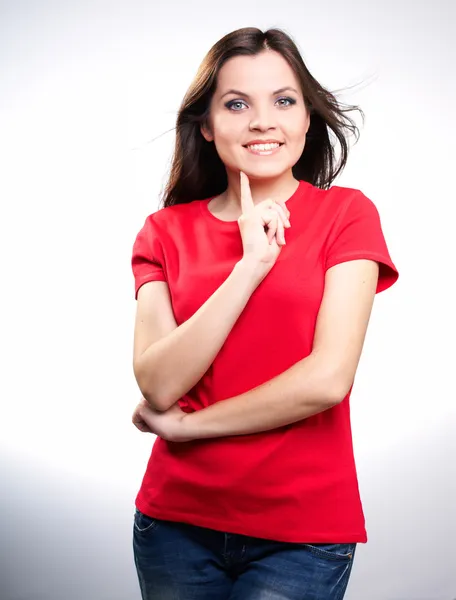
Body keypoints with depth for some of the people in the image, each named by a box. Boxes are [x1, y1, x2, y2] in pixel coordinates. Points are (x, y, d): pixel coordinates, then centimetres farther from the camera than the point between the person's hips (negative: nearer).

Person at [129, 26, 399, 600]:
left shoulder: (346, 213, -5)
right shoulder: (165, 231, 2)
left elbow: (327, 379, -15)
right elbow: (157, 385, -11)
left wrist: (183, 424, -8)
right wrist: (251, 264, -19)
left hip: (303, 529, -2)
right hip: (176, 521, 3)